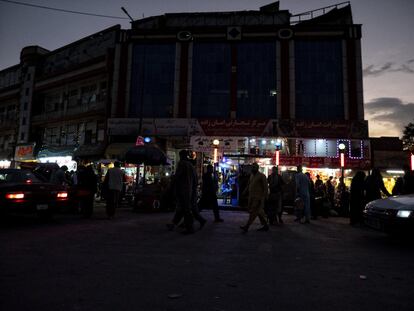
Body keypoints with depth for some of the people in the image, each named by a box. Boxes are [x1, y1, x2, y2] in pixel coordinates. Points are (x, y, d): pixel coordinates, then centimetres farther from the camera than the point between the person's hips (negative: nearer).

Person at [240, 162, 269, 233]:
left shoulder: (262, 176, -7)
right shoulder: (251, 175, 14)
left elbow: (265, 187, -9)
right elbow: (249, 185, 19)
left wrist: (265, 197, -15)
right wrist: (244, 192, 9)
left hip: (258, 197, -8)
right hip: (251, 196, 8)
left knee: (253, 211, -9)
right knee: (258, 212, 12)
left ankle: (246, 227, -11)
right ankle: (265, 226, 23)